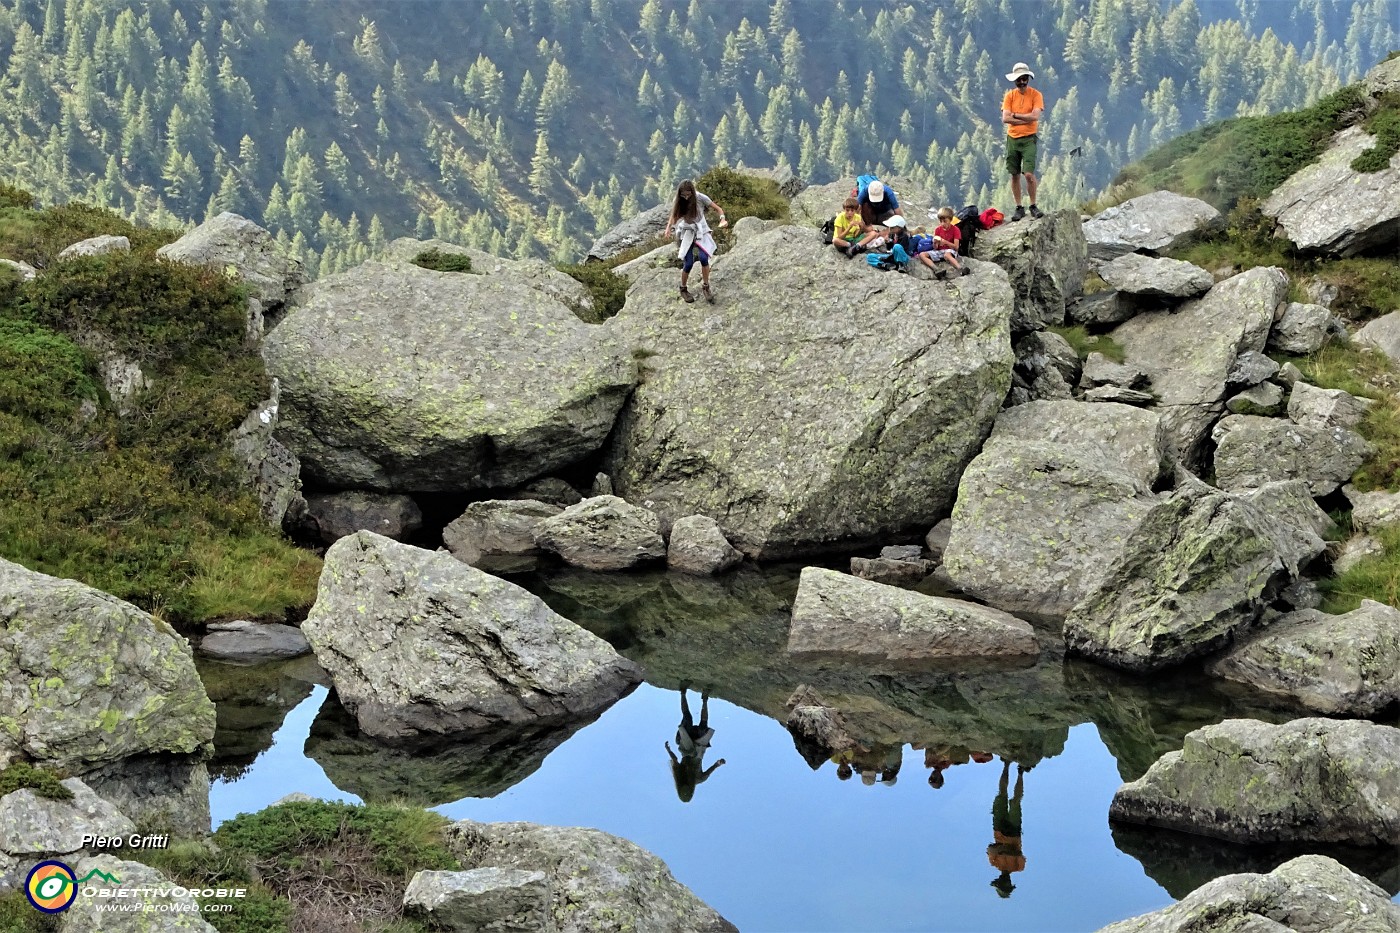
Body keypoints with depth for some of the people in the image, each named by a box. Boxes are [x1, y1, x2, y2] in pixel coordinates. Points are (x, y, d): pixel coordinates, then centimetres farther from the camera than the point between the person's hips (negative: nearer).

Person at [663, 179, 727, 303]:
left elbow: (718, 209, -9)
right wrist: (668, 227, -17)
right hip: (686, 234, 1)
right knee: (689, 264, -9)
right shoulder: (678, 202, -10)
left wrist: (722, 219, -29)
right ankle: (683, 289, 16)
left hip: (701, 232, -1)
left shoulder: (700, 198, -15)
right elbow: (673, 217, 3)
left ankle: (706, 287, -5)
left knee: (703, 258, -24)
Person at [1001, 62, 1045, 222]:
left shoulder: (1035, 95, -2)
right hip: (1012, 138, 3)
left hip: (1028, 139, -3)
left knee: (1029, 174, -12)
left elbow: (1035, 116, -15)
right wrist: (1026, 119, -11)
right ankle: (1019, 207, 14)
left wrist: (1015, 115, -8)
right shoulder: (1010, 95, 5)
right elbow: (1005, 119, -6)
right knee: (1015, 175, 6)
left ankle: (1033, 205, 2)